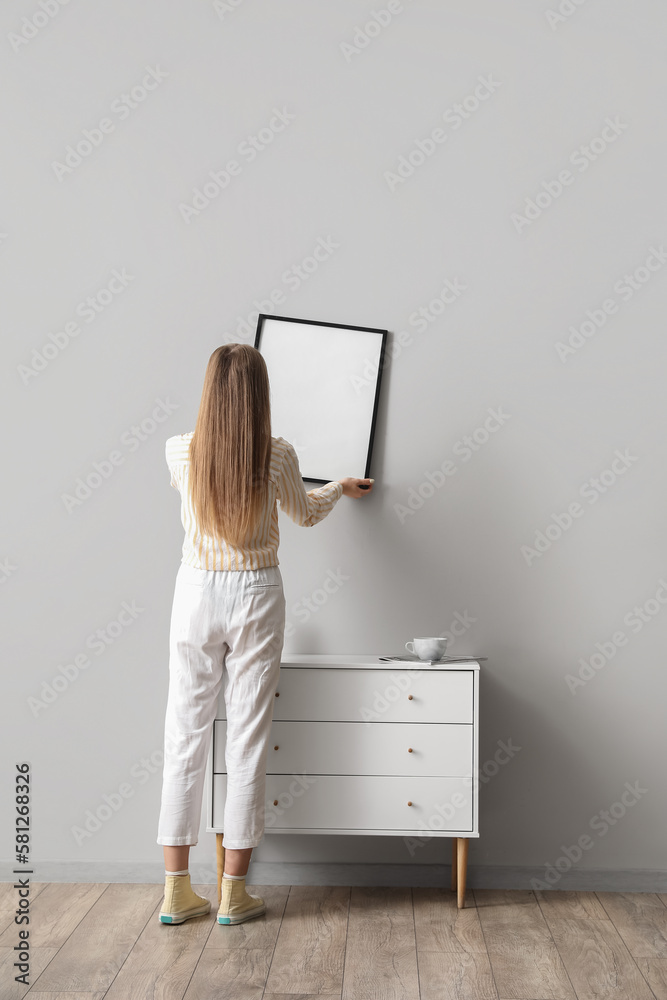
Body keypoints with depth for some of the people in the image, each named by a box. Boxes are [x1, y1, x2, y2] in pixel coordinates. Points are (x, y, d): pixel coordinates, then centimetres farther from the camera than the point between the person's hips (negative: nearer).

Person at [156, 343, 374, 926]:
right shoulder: (277, 456, -9)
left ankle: (177, 890, 17)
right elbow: (305, 514, 10)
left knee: (186, 735, 9)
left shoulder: (180, 452, -5)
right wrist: (341, 488, 31)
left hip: (197, 594, 2)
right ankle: (234, 893, 16)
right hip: (256, 597, -1)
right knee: (249, 739, 6)